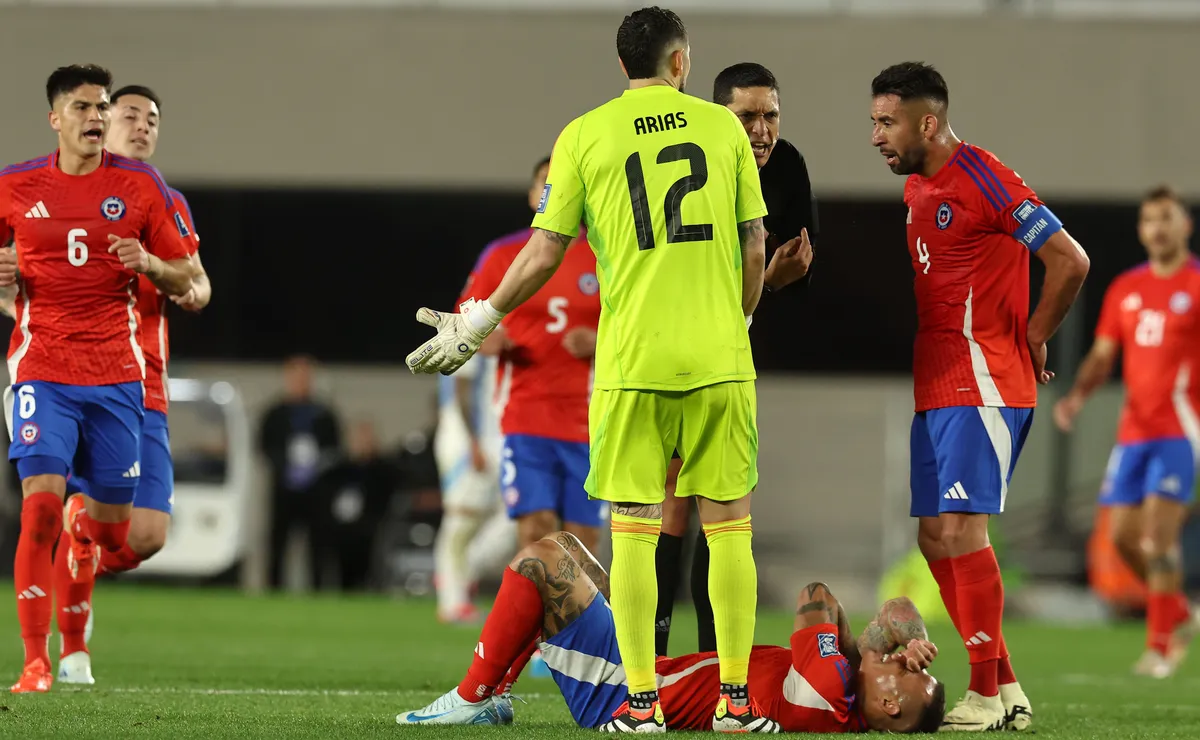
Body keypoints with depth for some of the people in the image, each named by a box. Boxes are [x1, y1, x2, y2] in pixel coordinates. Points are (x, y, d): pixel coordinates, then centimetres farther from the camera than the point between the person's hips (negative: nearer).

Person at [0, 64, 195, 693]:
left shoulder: (141, 186, 3)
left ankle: (84, 517, 45)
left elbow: (184, 281, 8)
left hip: (117, 375, 1)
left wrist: (148, 263, -13)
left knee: (115, 538, 6)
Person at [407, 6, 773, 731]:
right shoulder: (723, 126, 6)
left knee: (634, 529, 3)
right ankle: (737, 700, 6)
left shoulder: (585, 136, 2)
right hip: (720, 359, 1)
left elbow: (543, 255, 2)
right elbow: (755, 246, 9)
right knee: (729, 524, 6)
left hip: (631, 361, -1)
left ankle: (642, 702, 1)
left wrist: (474, 325, 14)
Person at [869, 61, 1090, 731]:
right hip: (935, 387, 10)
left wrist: (1031, 341, -6)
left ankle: (987, 697, -8)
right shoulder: (915, 188, 15)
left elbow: (1070, 262, -16)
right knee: (936, 536, 8)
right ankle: (1007, 689, 14)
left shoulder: (982, 180, -14)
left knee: (961, 529, -14)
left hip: (983, 385, -10)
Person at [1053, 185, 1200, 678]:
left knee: (1157, 536, -14)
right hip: (1134, 429, 6)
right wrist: (1077, 395, -4)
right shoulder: (1125, 289, 12)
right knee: (1123, 534, 3)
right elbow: (1102, 356, 13)